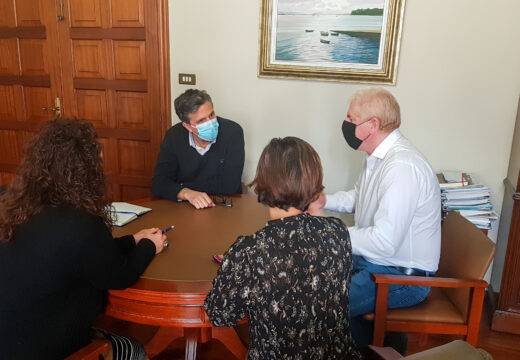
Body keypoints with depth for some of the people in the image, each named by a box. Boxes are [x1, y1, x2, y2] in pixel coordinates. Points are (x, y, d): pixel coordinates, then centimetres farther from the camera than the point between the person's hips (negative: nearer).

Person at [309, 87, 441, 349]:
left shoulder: (402, 167, -28)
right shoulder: (378, 155, 2)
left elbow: (384, 243, -31)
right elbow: (359, 198, 20)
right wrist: (324, 200, 1)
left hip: (402, 277, -9)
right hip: (371, 259, 10)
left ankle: (366, 349, 9)